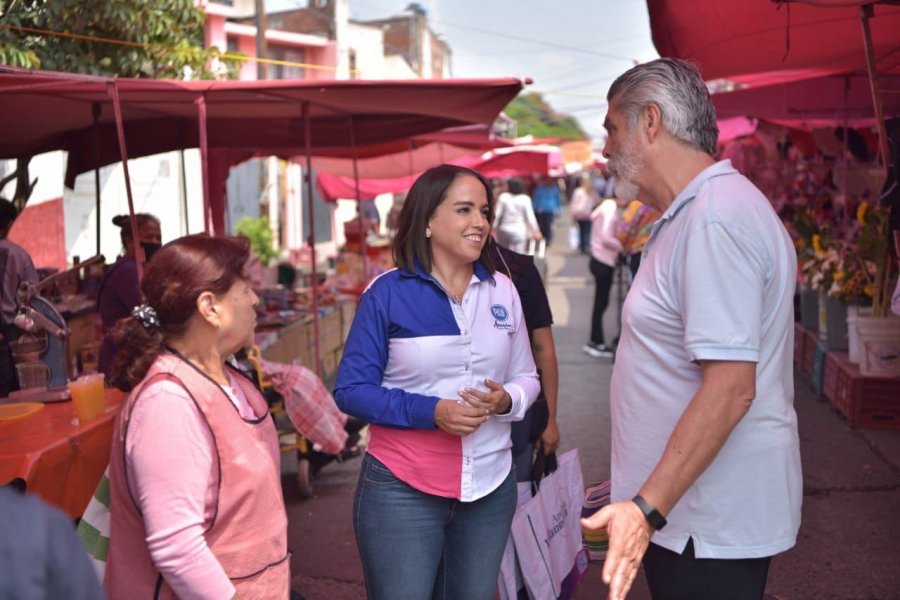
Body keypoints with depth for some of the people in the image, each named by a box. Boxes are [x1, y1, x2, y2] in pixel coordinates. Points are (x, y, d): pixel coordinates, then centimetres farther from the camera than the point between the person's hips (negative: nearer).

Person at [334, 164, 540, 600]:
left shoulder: (502, 290, 5)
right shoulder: (387, 293, -8)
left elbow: (526, 377, 11)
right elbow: (351, 389, -9)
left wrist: (507, 400, -13)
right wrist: (430, 411, -21)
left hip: (490, 486, 4)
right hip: (402, 490, -4)